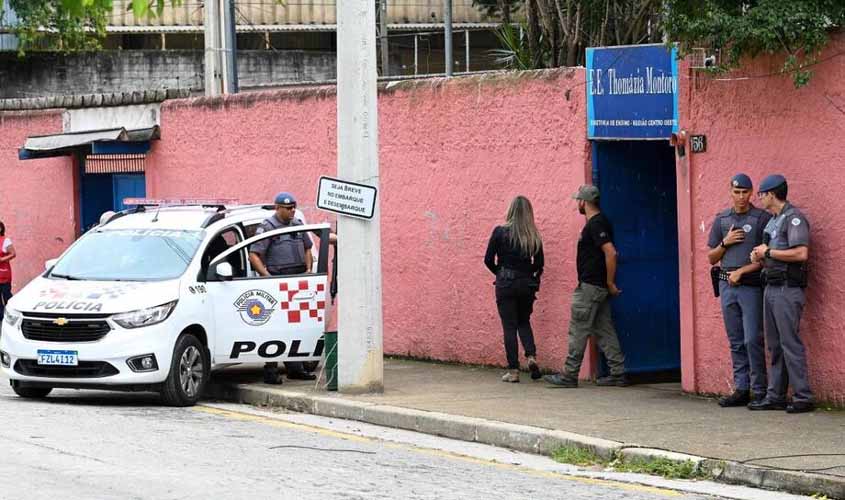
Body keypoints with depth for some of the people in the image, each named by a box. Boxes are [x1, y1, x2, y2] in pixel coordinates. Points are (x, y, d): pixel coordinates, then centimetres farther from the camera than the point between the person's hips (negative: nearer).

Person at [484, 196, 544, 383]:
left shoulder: (500, 232, -8)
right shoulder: (534, 236, -2)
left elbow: (488, 260, -4)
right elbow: (539, 264, 1)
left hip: (505, 284, -3)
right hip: (527, 284, 3)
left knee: (510, 326, 3)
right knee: (524, 322, 20)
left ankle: (513, 370, 2)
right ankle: (531, 355, -3)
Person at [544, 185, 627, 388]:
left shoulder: (596, 224, -16)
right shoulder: (597, 222, 15)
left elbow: (610, 252, -25)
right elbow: (609, 253, 23)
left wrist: (610, 283, -19)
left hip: (590, 287, -10)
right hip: (599, 287, 10)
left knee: (579, 331, -5)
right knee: (604, 330, 10)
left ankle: (569, 375, -1)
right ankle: (618, 373, 9)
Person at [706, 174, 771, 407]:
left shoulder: (762, 219, -1)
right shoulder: (721, 220, 14)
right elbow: (711, 258, 17)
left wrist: (742, 271, -11)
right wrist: (725, 243, -1)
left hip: (751, 285, -5)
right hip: (727, 285, 5)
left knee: (753, 340, -11)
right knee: (736, 341, 6)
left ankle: (759, 390, -7)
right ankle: (741, 389, 9)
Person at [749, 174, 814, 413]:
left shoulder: (794, 218, -10)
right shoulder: (772, 221, 19)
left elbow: (801, 253, -21)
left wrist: (768, 252, -13)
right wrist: (759, 257, 6)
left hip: (787, 288, -10)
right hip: (771, 287, 10)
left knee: (790, 343, -11)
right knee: (775, 345, 9)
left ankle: (803, 397, -10)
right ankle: (775, 396, 12)